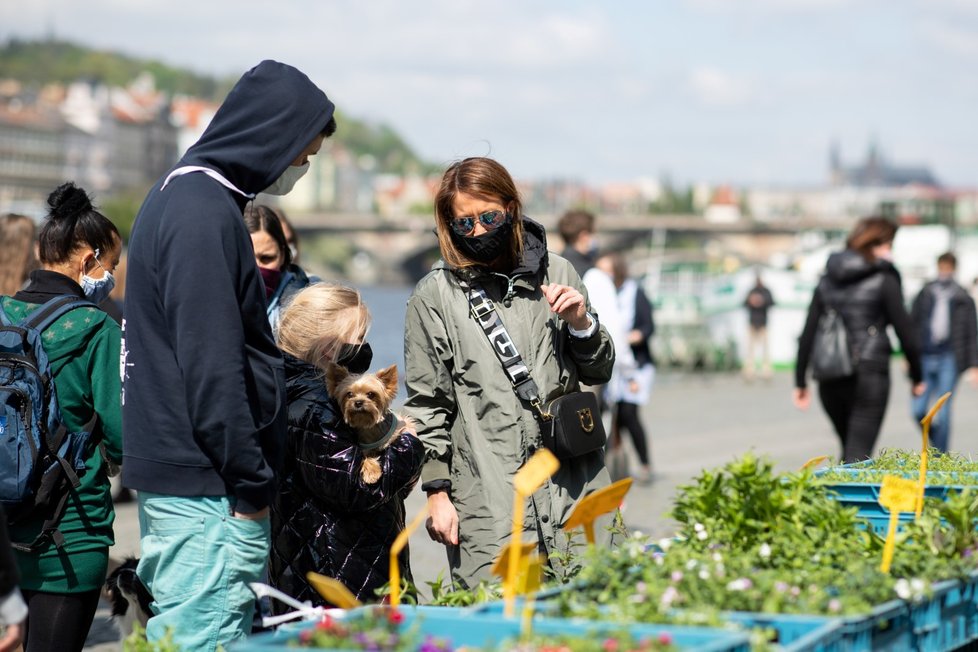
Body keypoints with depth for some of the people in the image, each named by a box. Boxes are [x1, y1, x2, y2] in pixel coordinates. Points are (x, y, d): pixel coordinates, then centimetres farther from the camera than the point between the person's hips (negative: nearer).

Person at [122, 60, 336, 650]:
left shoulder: (185, 196, 17)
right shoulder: (203, 214, -16)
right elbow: (211, 368, -21)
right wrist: (252, 488, -16)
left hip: (178, 474, 11)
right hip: (205, 490, -11)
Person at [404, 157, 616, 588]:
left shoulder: (555, 274, 11)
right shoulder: (434, 296, 5)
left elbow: (598, 373, 18)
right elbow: (427, 404, 5)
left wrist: (581, 324, -1)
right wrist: (437, 492, -1)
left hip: (571, 488, 2)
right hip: (486, 500, -2)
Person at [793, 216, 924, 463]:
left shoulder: (827, 280, 12)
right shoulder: (884, 280, -3)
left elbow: (808, 333, 8)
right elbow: (904, 330, -3)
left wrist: (800, 381, 11)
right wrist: (917, 377, 7)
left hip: (830, 378, 5)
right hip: (869, 373, -5)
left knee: (849, 452, 20)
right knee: (859, 454, -7)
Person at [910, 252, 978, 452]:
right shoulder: (925, 294, 9)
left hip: (949, 360, -2)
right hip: (924, 359, 2)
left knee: (942, 413, -5)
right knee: (919, 410, 0)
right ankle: (936, 442, 25)